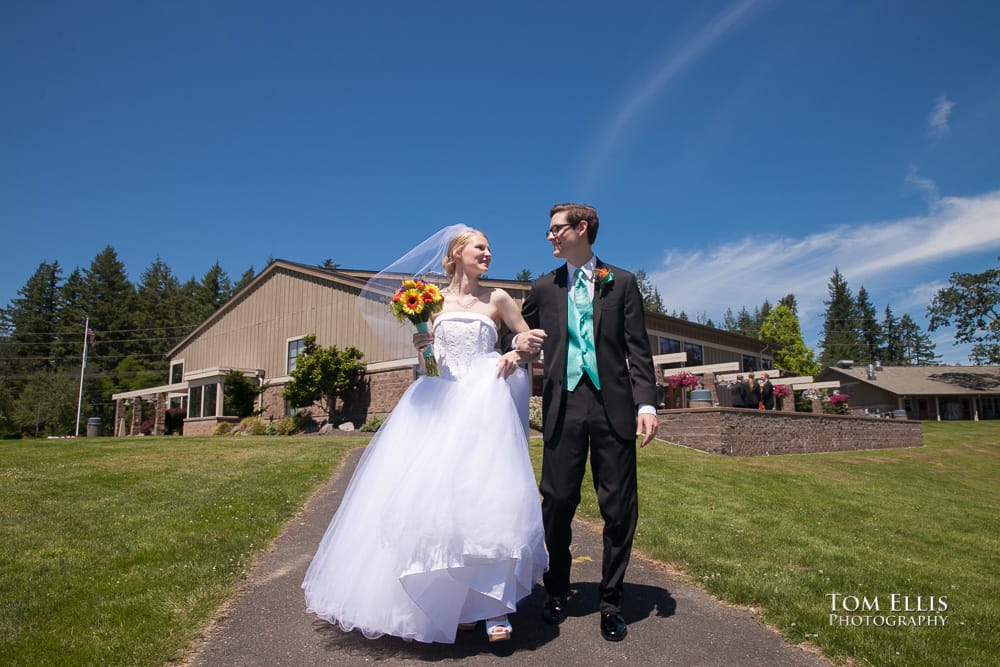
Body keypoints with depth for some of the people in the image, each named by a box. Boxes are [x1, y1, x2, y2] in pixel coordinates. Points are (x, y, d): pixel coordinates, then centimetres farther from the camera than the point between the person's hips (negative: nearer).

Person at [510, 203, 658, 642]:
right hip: (563, 405, 2)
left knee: (619, 508, 3)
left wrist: (646, 403, -6)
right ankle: (557, 593, 26)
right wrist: (518, 342, -2)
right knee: (557, 502, 5)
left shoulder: (622, 282, 9)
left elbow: (638, 348, 4)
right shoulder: (544, 288, 15)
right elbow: (518, 333, 23)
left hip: (613, 406, -1)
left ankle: (611, 602, 20)